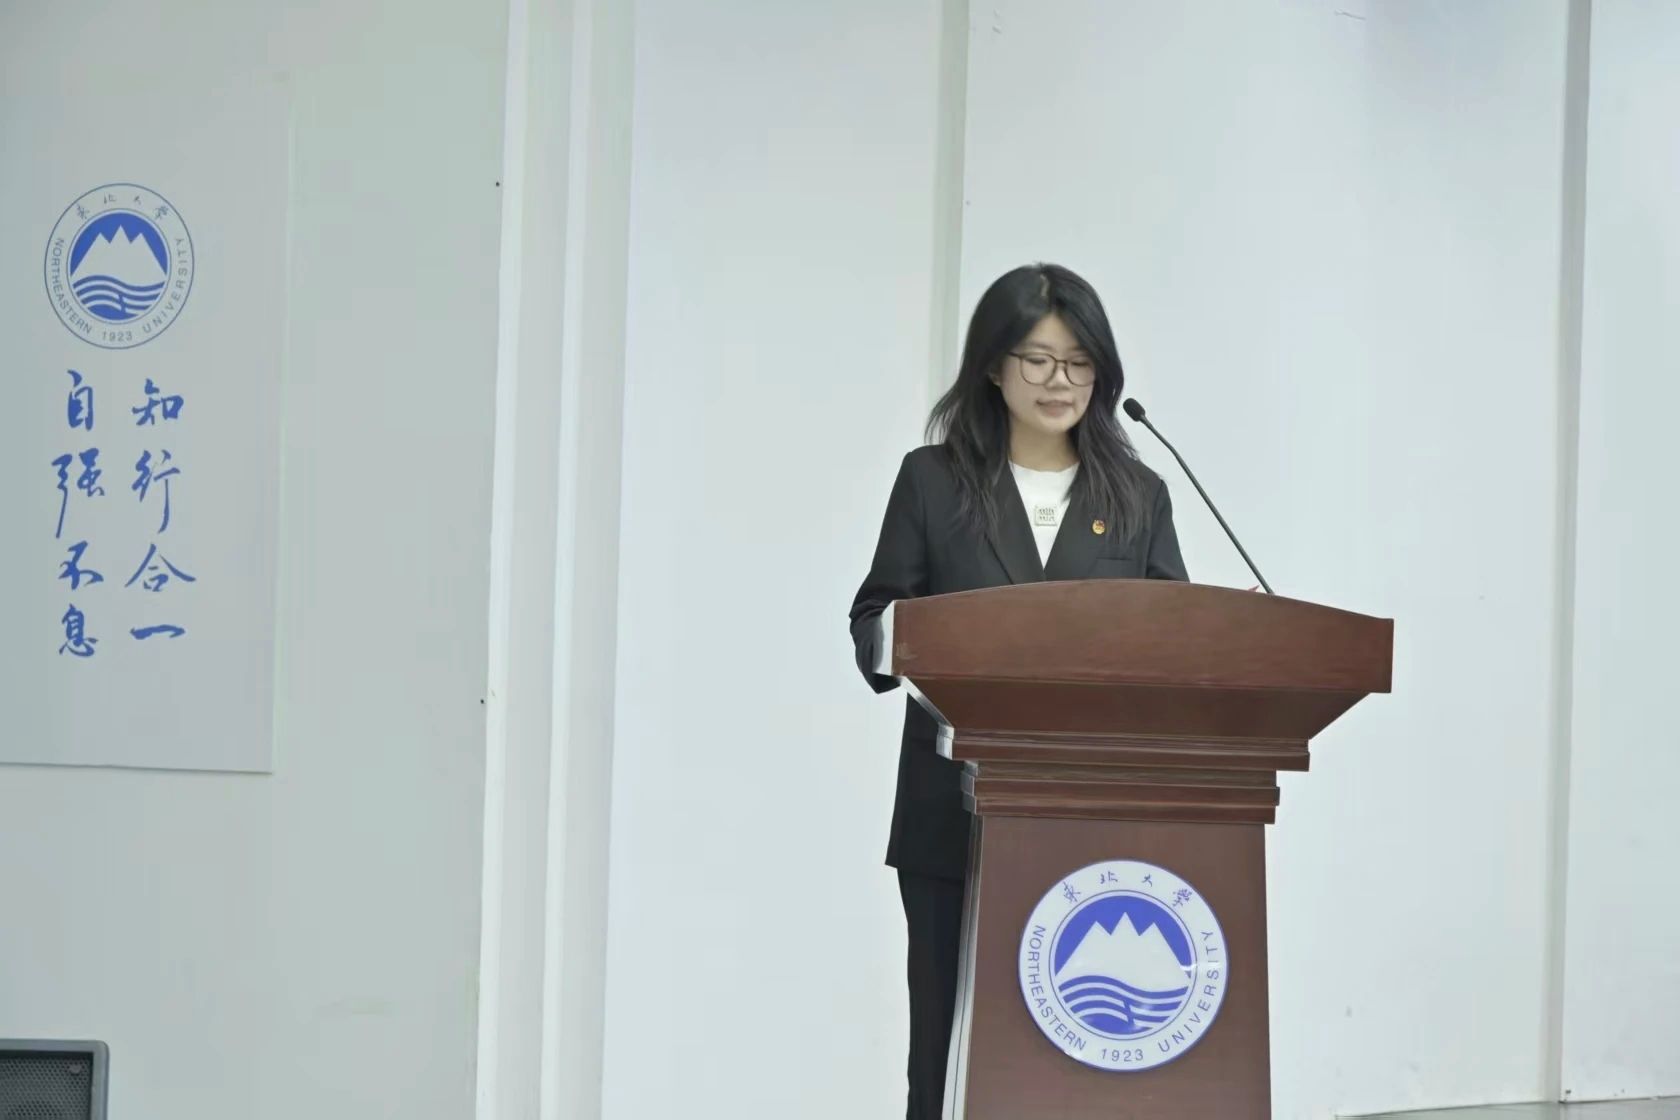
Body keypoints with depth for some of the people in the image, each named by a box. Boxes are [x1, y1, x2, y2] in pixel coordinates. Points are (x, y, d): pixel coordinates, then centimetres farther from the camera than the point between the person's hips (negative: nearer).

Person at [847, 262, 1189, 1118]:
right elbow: (873, 621, 3)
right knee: (954, 1038, 2)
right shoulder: (934, 479, 5)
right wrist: (903, 640, -19)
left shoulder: (1137, 495, 10)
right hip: (959, 813, -1)